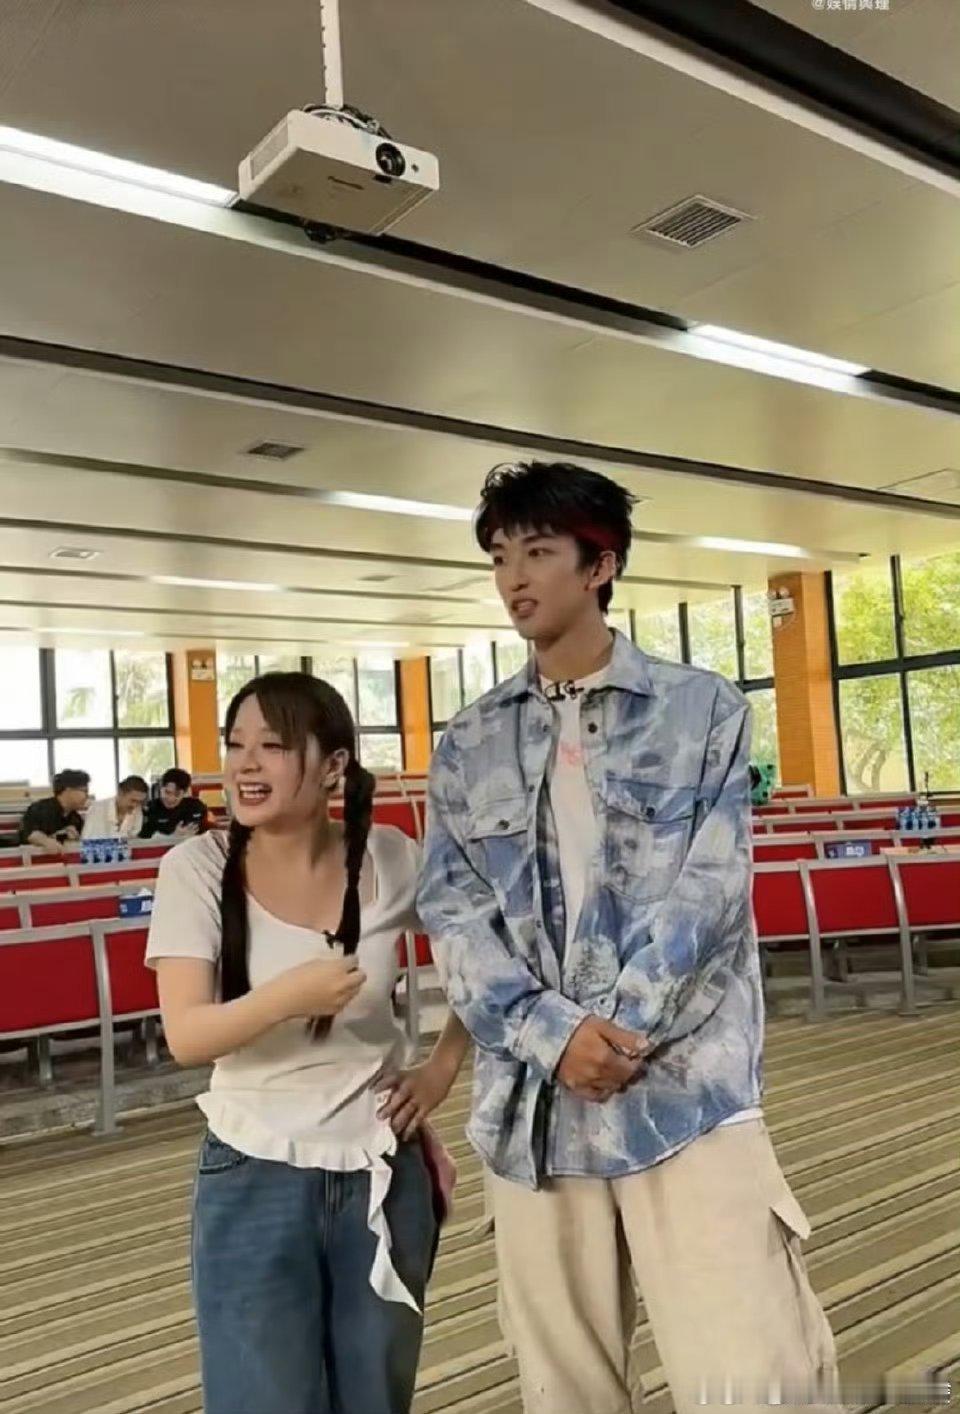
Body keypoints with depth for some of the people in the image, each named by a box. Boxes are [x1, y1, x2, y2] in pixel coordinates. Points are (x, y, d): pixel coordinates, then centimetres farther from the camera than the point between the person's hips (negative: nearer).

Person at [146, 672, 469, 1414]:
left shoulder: (392, 860, -7)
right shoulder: (199, 867, -11)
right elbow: (185, 1036, -18)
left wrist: (445, 1066, 1)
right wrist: (288, 995, -34)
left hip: (382, 1176, 2)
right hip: (253, 1181, -1)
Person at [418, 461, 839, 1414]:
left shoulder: (703, 710, 3)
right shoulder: (468, 746, 9)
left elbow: (707, 890, -6)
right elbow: (453, 914, 1)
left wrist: (612, 1032, -14)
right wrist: (553, 1035, -13)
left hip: (685, 1087, -2)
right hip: (531, 1099, 3)